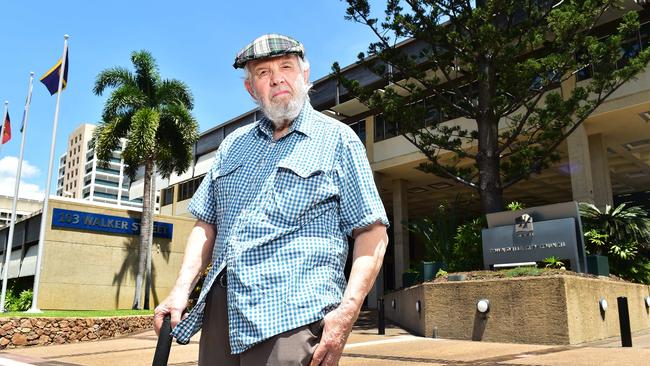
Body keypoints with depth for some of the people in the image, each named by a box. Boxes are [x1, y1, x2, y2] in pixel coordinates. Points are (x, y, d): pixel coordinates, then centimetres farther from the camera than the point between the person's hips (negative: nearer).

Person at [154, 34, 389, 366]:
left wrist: (348, 310, -15)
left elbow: (372, 232, -3)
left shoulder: (337, 139, 2)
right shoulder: (232, 145, 17)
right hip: (220, 311, 5)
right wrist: (182, 288, 3)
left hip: (293, 316, -4)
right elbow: (206, 225, 18)